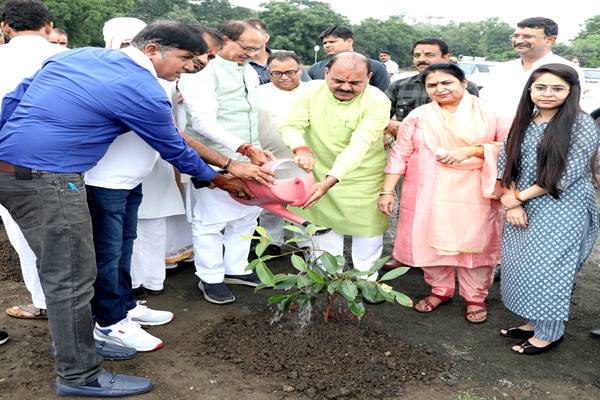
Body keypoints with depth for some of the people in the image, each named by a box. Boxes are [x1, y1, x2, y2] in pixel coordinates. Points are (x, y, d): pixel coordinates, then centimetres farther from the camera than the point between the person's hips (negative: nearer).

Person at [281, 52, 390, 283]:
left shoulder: (377, 101, -23)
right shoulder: (312, 90, -13)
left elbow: (359, 145, -32)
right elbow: (291, 125, -15)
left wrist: (329, 181, -42)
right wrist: (302, 149, -40)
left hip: (363, 176, -2)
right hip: (320, 171, 3)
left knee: (367, 225, 7)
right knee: (325, 225, 14)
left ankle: (366, 279, 29)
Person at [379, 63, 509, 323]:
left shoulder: (488, 113, 1)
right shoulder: (418, 116, 4)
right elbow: (399, 155, 2)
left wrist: (471, 150, -15)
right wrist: (387, 191, -5)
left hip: (474, 194, -1)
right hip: (428, 192, 2)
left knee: (474, 243, 4)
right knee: (431, 240, 8)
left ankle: (475, 297, 24)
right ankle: (440, 290, 29)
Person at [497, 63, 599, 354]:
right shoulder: (523, 123, 7)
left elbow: (567, 175, -16)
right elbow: (506, 165, 5)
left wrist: (519, 197, -11)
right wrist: (512, 204, -8)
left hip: (562, 211, -6)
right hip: (523, 210, 6)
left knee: (547, 269, -1)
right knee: (523, 266, 11)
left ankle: (549, 333, 17)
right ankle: (533, 322, 28)